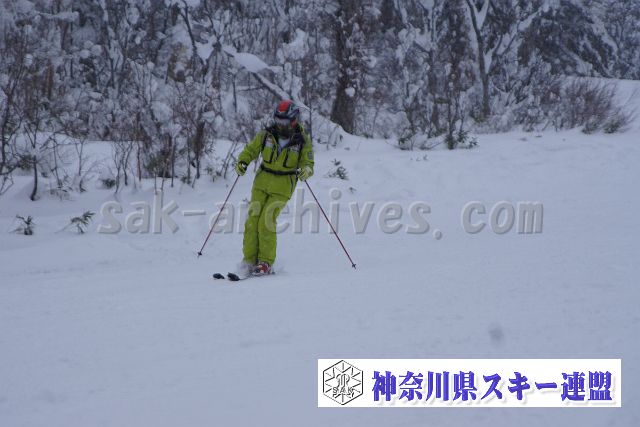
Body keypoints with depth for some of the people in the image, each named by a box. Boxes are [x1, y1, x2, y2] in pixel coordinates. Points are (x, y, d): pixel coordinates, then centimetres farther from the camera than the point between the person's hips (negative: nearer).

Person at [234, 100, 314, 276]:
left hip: (283, 187, -3)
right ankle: (249, 260, 3)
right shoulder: (266, 134, 1)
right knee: (253, 219, -4)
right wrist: (242, 162, -9)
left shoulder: (302, 140, -5)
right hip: (262, 182, 3)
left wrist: (305, 170, -26)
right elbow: (250, 150, 10)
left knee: (266, 221, -14)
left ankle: (265, 262, -5)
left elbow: (308, 162, -2)